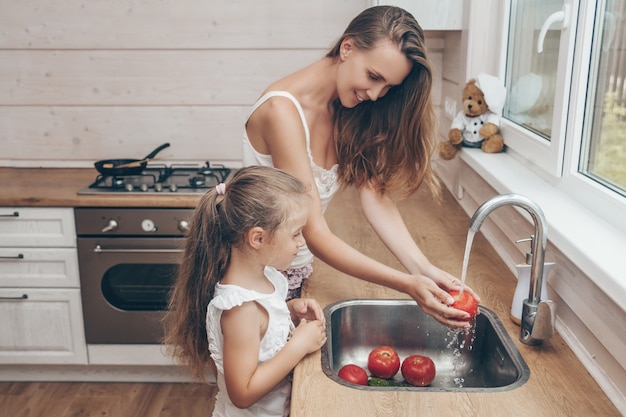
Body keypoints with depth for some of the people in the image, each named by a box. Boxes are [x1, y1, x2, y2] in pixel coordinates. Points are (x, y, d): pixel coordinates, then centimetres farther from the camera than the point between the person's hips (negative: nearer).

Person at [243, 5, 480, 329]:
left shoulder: (350, 111, -5)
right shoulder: (283, 110, -27)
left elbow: (374, 194, -14)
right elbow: (315, 234, -30)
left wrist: (423, 268, -27)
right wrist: (407, 285, -35)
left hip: (298, 268, 6)